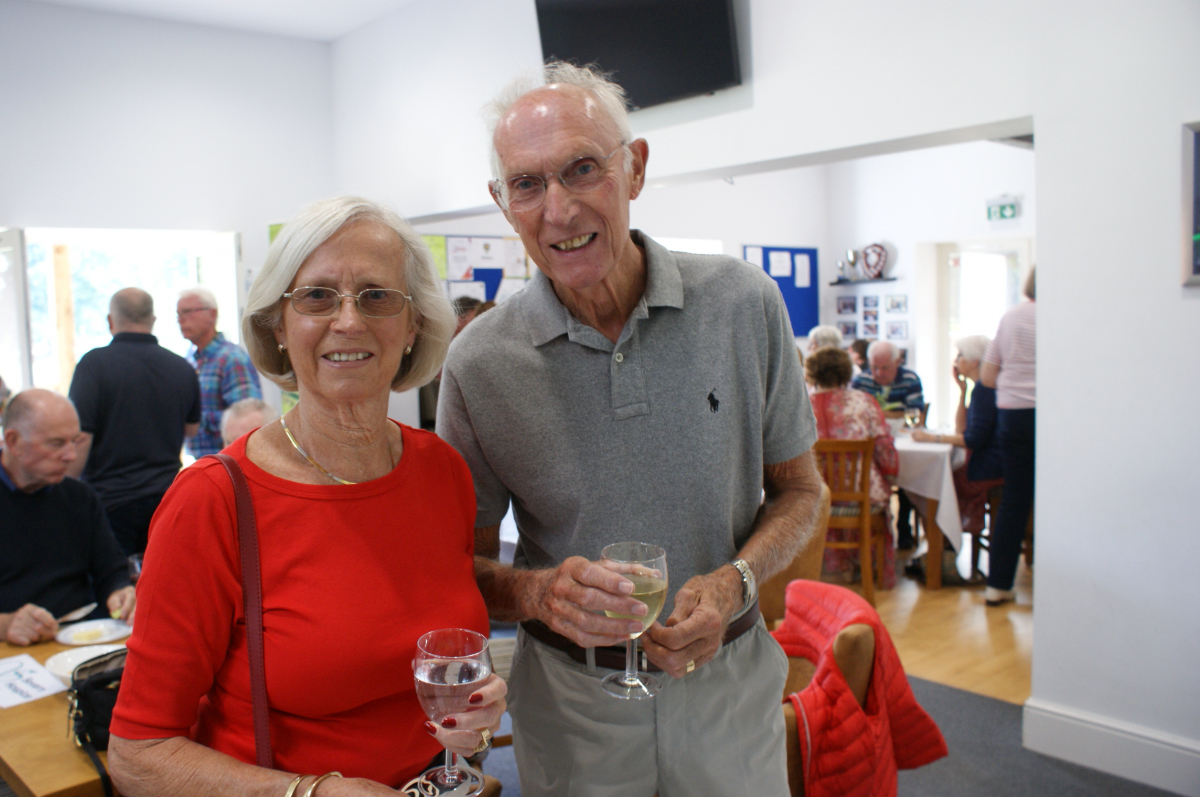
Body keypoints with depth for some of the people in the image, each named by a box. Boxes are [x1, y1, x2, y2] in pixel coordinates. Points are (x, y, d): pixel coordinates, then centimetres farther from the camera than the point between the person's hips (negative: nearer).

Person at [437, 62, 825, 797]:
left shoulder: (744, 304, -11)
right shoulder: (480, 363, -12)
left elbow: (798, 489, 1)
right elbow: (467, 563, -2)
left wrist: (734, 582, -17)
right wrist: (539, 592, -23)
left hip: (729, 685, 1)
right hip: (571, 705, 0)